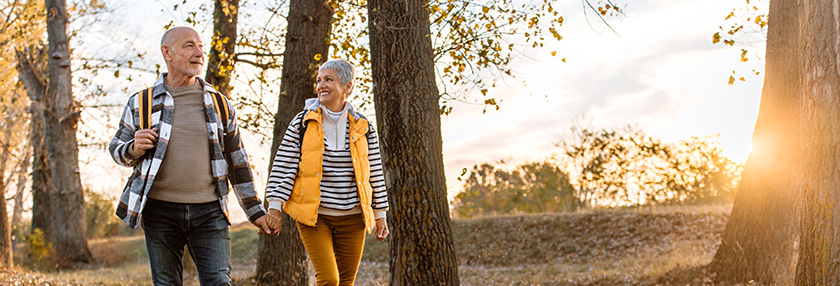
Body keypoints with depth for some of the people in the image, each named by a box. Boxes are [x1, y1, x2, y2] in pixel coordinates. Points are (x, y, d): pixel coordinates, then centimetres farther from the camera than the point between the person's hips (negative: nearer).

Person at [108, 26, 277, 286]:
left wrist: (254, 211, 12)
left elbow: (237, 162, 13)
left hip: (209, 210, 1)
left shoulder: (219, 105, 10)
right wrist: (134, 150, -10)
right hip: (160, 210, 0)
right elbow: (117, 149, 14)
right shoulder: (141, 103, 5)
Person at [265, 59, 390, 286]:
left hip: (352, 217, 2)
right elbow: (284, 166, -1)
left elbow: (375, 172, 10)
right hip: (313, 215, -2)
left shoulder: (363, 127, 5)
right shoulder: (302, 123, 1)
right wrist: (274, 207, -8)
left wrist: (380, 215, 10)